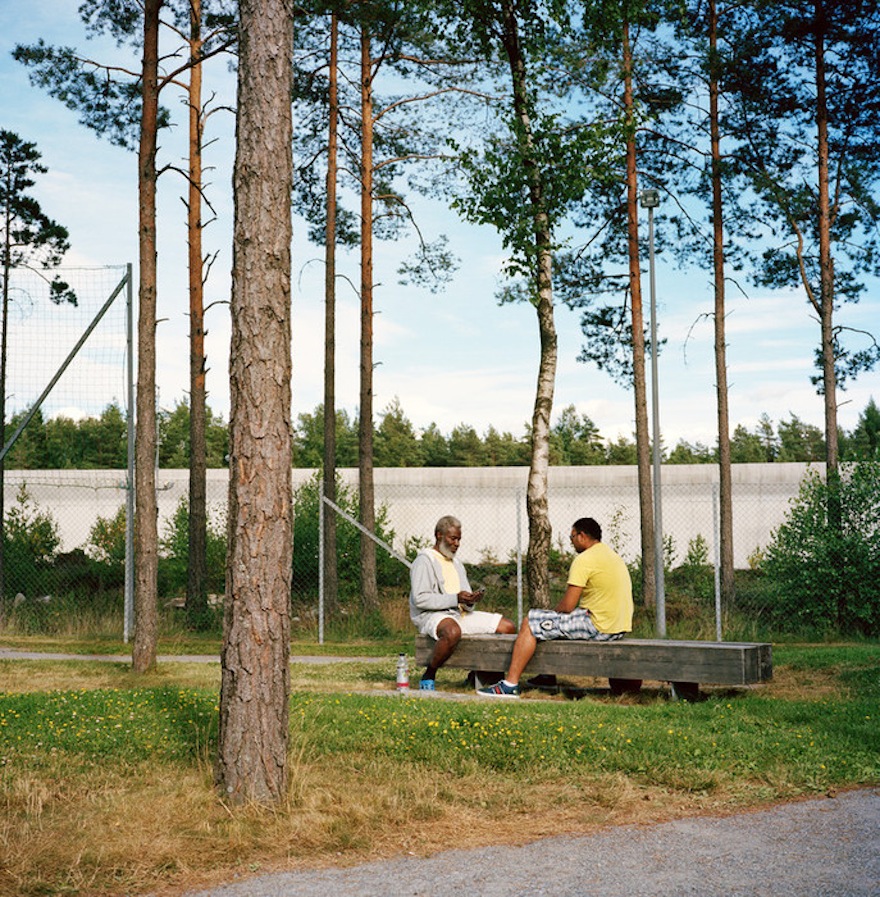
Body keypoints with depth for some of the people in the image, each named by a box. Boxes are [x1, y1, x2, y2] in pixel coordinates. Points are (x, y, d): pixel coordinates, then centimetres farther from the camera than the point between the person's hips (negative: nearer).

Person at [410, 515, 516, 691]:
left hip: (461, 614, 8)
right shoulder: (424, 561, -4)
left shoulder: (456, 563, 23)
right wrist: (455, 598, -21)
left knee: (508, 627, -2)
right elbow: (420, 599, -17)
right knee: (452, 632, -43)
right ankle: (428, 676, -22)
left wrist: (470, 601, -5)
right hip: (432, 615, -8)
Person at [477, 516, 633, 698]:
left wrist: (554, 612, 8)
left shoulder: (584, 560, -13)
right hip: (620, 627, 10)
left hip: (598, 626, -10)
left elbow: (567, 606, -16)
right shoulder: (614, 556, 17)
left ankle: (510, 685, -4)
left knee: (530, 624, -3)